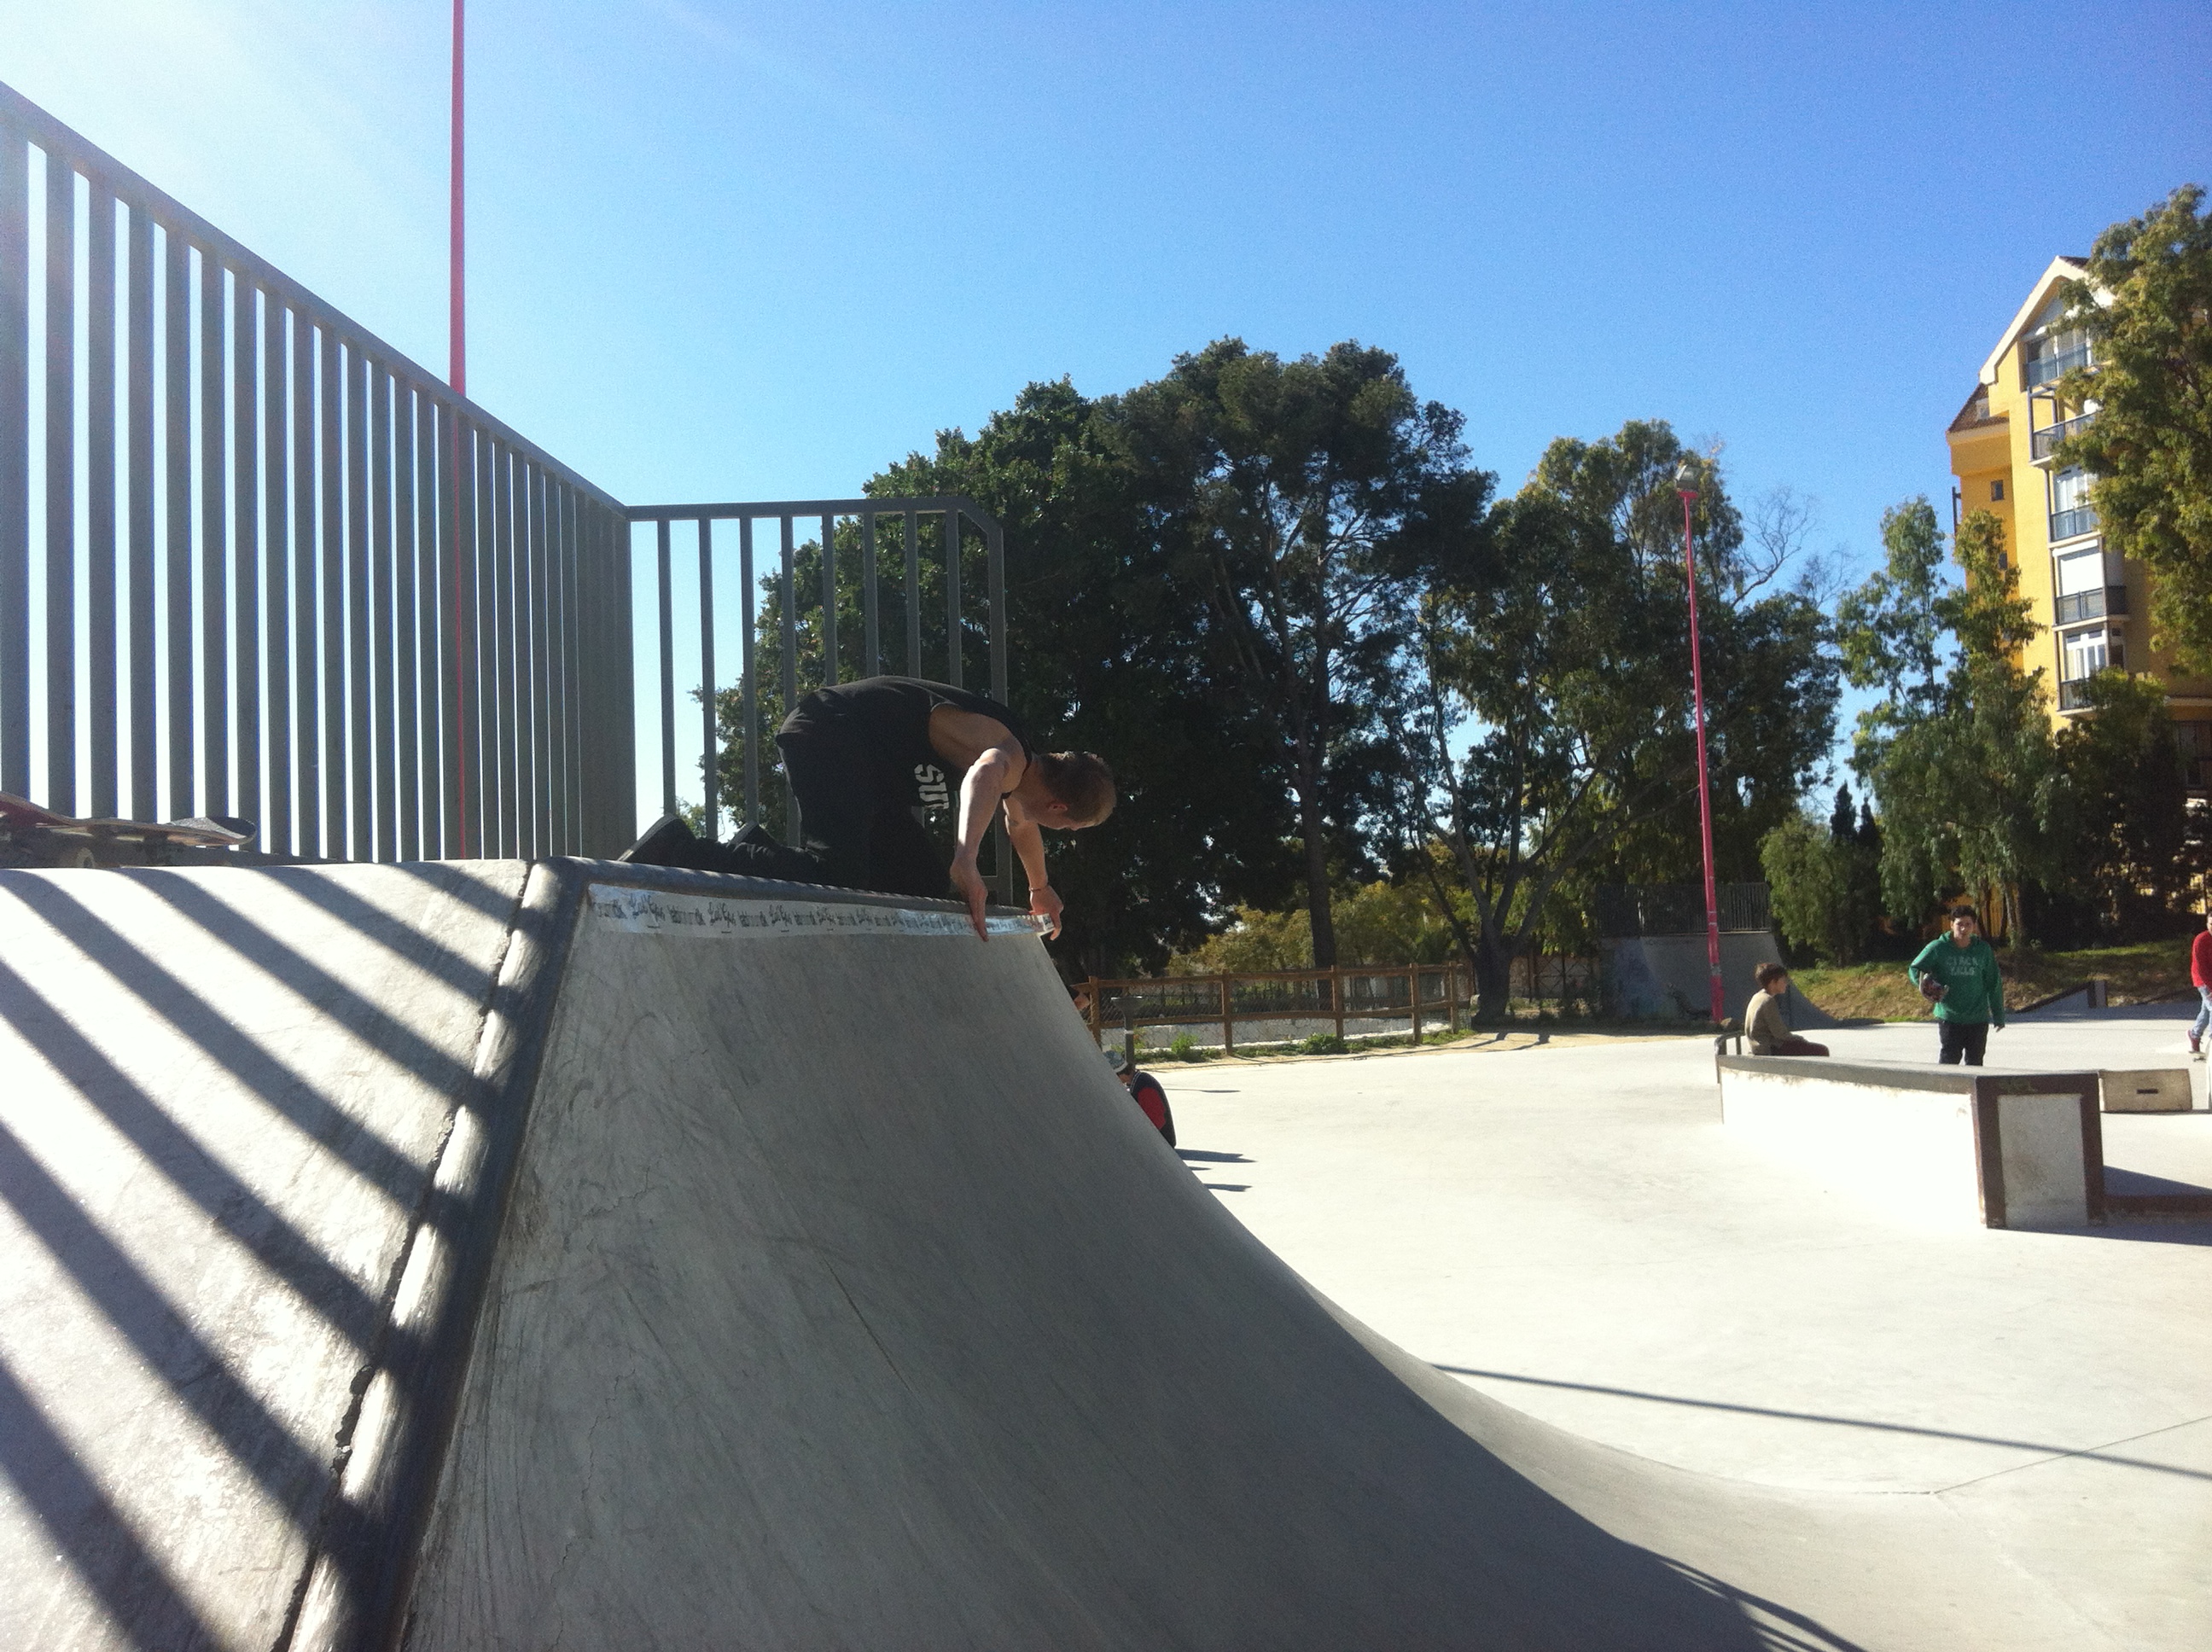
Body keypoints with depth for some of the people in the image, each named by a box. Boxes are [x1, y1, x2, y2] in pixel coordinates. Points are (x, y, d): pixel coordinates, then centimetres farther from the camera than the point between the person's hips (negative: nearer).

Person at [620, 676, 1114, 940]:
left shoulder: (1023, 771, 17)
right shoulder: (1012, 758, -15)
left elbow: (1022, 826, 41)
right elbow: (986, 773, -43)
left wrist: (1040, 888, 56)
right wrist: (966, 861, -55)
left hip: (868, 767, 11)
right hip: (826, 733, -11)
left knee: (923, 883, 8)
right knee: (836, 878, -28)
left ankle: (759, 852, 9)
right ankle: (676, 848, -24)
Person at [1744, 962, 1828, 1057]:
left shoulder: (1757, 997, 12)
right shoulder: (1768, 1001, -18)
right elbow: (1780, 1033, -19)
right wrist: (1801, 1039, -4)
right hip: (1770, 1050, -10)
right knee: (1821, 1051, -8)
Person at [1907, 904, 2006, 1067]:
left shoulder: (1984, 950, 2)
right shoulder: (1938, 948, -5)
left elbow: (1994, 984, 9)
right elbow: (1914, 969, 4)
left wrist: (1999, 1016, 11)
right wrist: (1924, 984, -19)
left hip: (1978, 1018, 2)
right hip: (1949, 1018, -2)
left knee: (1975, 1063, 10)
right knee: (1949, 1060, -4)